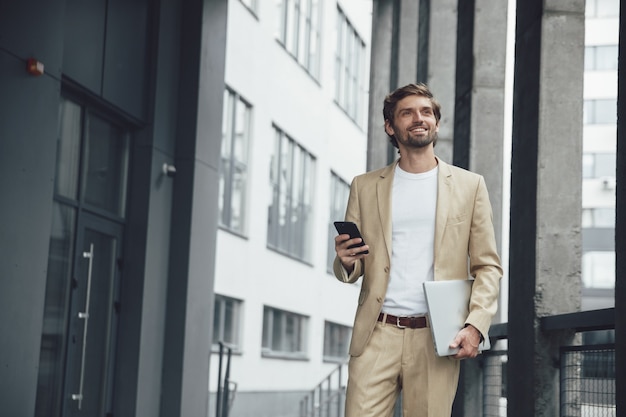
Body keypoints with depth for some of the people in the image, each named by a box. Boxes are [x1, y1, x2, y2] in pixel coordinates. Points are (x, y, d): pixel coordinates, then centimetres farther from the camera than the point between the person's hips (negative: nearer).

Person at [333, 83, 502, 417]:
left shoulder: (469, 185, 8)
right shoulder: (365, 187, 12)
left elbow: (487, 266, 6)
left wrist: (476, 326, -10)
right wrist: (345, 262, -9)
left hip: (437, 338, -1)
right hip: (377, 335, 1)